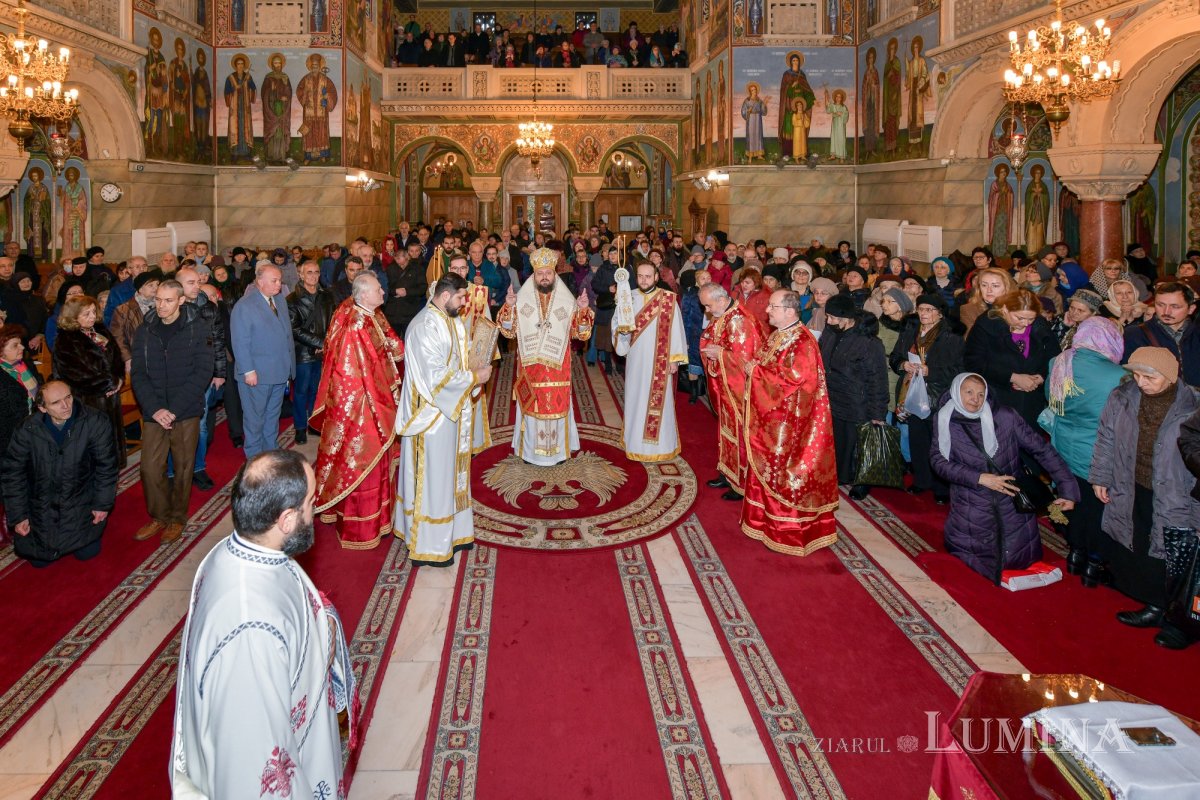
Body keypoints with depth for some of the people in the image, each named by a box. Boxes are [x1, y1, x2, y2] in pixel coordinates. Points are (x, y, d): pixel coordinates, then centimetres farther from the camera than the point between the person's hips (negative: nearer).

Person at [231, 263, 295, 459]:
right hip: (257, 374, -7)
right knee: (255, 417, 6)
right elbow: (240, 342, -16)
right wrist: (248, 371, -19)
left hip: (280, 372, 7)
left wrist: (289, 365, 10)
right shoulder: (244, 306, -14)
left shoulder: (281, 301, 9)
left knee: (273, 415, 18)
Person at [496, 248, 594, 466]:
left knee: (557, 406, 5)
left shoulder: (568, 301, 1)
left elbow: (580, 333, 2)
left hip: (557, 367, 0)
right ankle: (530, 449, 18)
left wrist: (583, 310, -15)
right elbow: (509, 331, 0)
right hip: (530, 366, 0)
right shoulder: (521, 299, 1)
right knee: (531, 407, 6)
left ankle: (558, 449, 18)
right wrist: (508, 307, -16)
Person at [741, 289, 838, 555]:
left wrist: (756, 370, -17)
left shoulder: (801, 342, -20)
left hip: (789, 419, -10)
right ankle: (769, 518, 28)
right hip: (771, 416, 10)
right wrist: (755, 366, 0)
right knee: (768, 466, 16)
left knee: (784, 470, -1)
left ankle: (789, 530, 10)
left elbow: (793, 377, -26)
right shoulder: (779, 335, 10)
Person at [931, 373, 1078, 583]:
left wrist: (1068, 489, -9)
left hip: (1012, 508, 0)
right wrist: (980, 478, -20)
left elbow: (1041, 449, -5)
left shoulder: (1004, 416, -8)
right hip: (971, 509, 0)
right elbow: (939, 461, -11)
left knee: (1021, 560, 5)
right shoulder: (945, 421, -6)